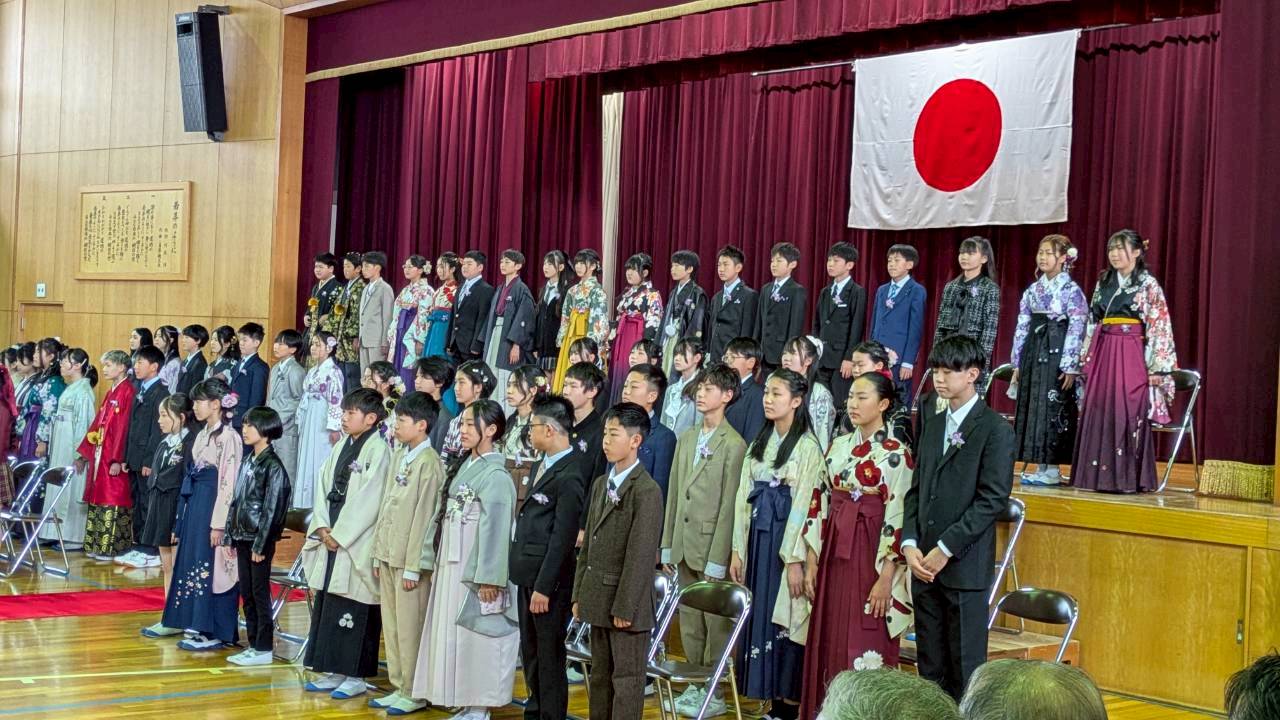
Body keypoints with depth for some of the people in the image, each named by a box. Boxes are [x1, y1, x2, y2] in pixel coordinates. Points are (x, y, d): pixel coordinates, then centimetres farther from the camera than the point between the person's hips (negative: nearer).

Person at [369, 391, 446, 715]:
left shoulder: (428, 462, -13)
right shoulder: (397, 456, 12)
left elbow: (423, 516, -15)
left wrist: (413, 566, -16)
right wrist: (379, 552, 13)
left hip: (409, 558, -8)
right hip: (388, 554, 8)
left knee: (409, 627, -3)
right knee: (390, 625, 12)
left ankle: (414, 693, 6)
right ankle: (398, 687, 21)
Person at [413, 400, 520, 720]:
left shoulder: (495, 476, -13)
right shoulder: (465, 468, 10)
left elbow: (495, 530, -16)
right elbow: (443, 518, 12)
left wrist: (488, 579, -18)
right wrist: (435, 562, 12)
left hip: (475, 571, -8)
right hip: (450, 567, 8)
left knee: (474, 637, -1)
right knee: (452, 636, 11)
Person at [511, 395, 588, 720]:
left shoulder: (570, 474, -18)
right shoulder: (542, 464, 11)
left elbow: (563, 537, -19)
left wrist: (544, 587, -18)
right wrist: (525, 577, 12)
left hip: (550, 577, -9)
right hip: (526, 572, 9)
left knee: (549, 656, 2)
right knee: (529, 652, 19)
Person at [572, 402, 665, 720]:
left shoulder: (647, 491, -14)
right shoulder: (600, 484, 12)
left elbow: (641, 555, -17)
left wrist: (625, 608, -18)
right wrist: (579, 594, 12)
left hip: (626, 600, -8)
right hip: (598, 598, 8)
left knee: (626, 679, 1)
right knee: (600, 675, 15)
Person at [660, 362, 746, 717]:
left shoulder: (733, 444, -10)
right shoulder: (686, 438, 12)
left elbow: (729, 505, -12)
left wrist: (718, 560, -14)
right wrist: (668, 546, 11)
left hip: (712, 546, -7)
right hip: (684, 545, 7)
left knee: (716, 624, 1)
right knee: (689, 622, 13)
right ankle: (695, 685, 24)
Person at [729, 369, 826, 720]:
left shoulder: (807, 447, -9)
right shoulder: (759, 443, 11)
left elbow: (805, 506, -13)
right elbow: (744, 498, 11)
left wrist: (795, 559, -16)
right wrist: (738, 550, 7)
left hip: (786, 541, -7)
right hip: (757, 539, 7)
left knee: (785, 621, -3)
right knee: (758, 617, 7)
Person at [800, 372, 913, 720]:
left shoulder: (897, 455, -9)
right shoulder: (839, 447, 9)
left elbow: (898, 518, -13)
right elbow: (822, 506, 11)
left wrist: (886, 578, -17)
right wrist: (812, 561, 7)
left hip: (870, 557, -6)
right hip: (834, 555, 6)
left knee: (864, 650, -2)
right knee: (828, 642, 9)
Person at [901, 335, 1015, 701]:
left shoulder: (996, 430, -5)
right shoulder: (932, 426, 16)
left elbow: (993, 499, -12)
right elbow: (916, 491, 15)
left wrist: (945, 549, -14)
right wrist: (910, 544, -1)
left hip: (965, 566, -6)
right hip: (925, 564, 6)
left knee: (965, 670, -1)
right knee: (929, 665, 9)